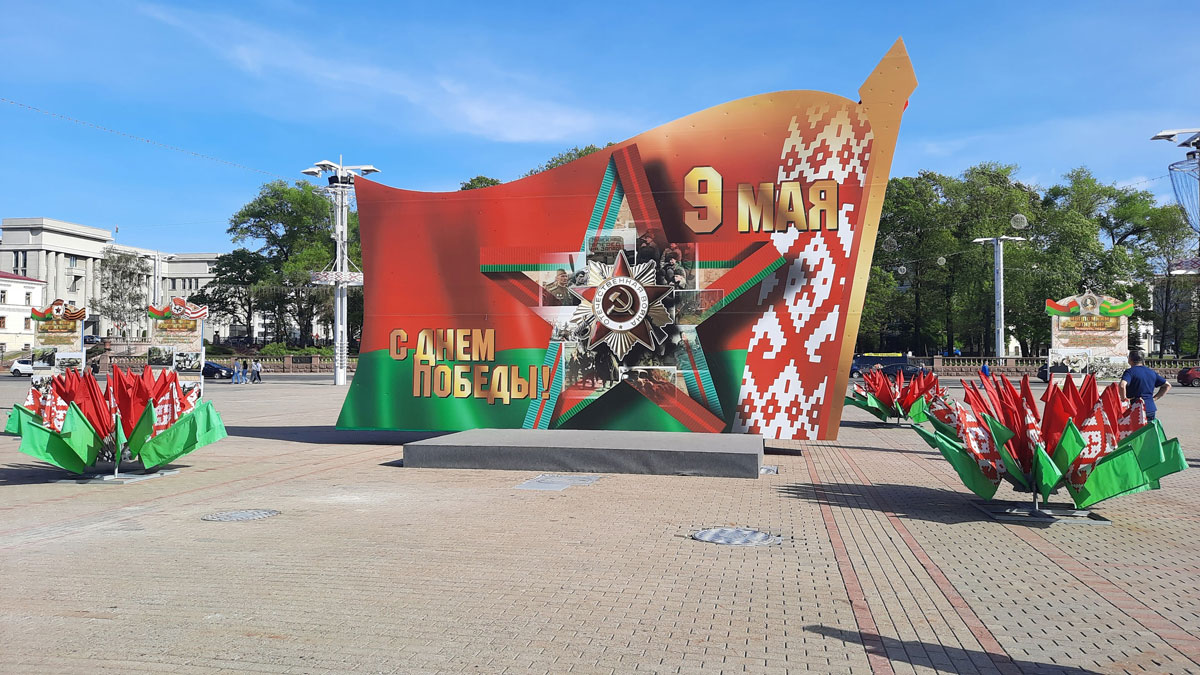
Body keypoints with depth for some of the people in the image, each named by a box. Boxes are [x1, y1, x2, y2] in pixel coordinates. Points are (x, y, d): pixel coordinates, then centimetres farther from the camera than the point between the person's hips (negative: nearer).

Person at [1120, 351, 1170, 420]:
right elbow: (1167, 385, 22)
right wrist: (1154, 398, 16)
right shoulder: (1152, 372, 13)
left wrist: (1124, 399, -13)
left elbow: (1122, 386, -27)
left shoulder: (1129, 372, -8)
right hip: (1151, 409, 6)